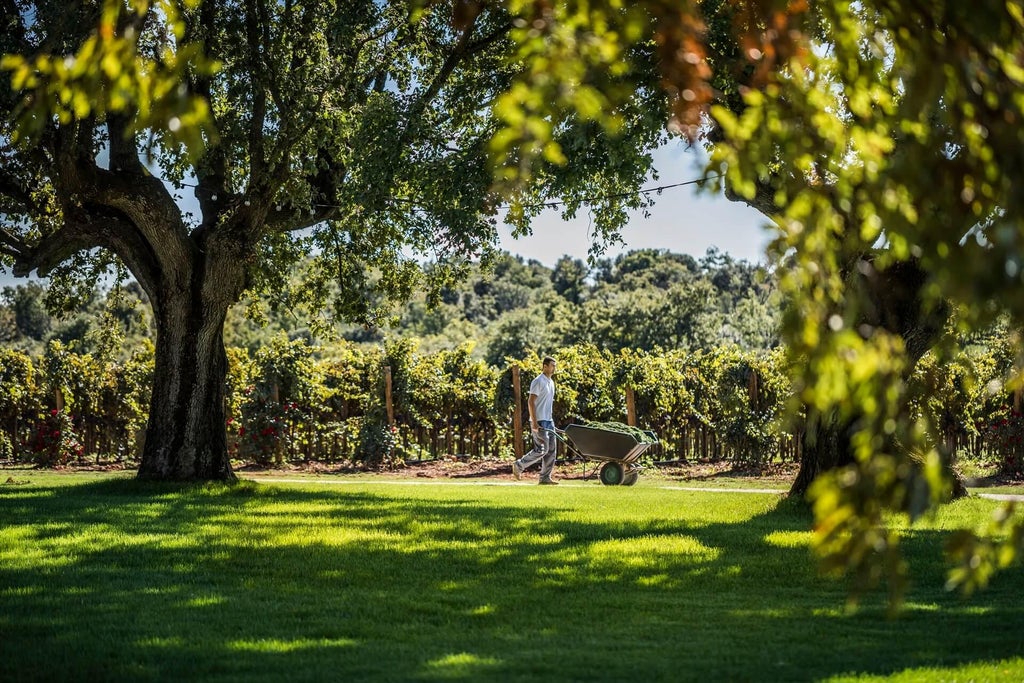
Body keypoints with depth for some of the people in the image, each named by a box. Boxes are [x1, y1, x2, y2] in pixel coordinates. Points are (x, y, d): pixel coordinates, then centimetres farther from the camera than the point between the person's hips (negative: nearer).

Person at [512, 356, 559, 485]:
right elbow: (531, 402, -17)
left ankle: (545, 477, 8)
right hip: (539, 421, -9)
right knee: (541, 450, -12)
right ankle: (519, 465, 3)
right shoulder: (538, 382, -12)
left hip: (549, 421, 9)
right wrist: (534, 422, -22)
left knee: (551, 450, 5)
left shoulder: (551, 382, 16)